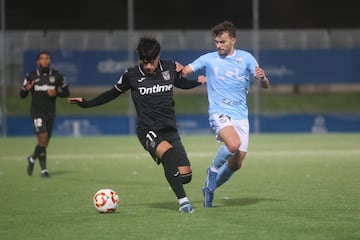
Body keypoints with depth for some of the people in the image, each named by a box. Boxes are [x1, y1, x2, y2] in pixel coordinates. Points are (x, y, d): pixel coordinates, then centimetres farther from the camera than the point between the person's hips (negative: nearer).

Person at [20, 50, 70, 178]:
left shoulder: (57, 76, 3)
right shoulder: (31, 76, -1)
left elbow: (66, 92, 9)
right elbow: (22, 95, 3)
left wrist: (56, 93, -12)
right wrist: (27, 89, -20)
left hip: (50, 113, 3)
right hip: (37, 112, -3)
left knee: (45, 143, 8)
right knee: (43, 138, -19)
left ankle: (32, 159, 37)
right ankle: (44, 169, -7)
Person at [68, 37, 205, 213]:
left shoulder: (170, 69, 3)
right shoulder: (131, 75, -3)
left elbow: (183, 84, 24)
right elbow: (114, 93, 12)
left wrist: (201, 80, 8)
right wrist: (87, 104, 8)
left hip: (170, 129, 3)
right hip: (147, 130, -3)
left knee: (185, 175, -7)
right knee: (167, 151, -36)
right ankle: (183, 201, -30)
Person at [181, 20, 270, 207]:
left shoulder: (246, 58, 5)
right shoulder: (209, 59, 2)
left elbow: (265, 86, 5)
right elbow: (184, 72, 1)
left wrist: (262, 77, -18)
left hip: (240, 115, 3)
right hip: (219, 113, -3)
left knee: (236, 164, 2)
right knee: (233, 144, -32)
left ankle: (210, 187, 27)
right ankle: (213, 170, -2)